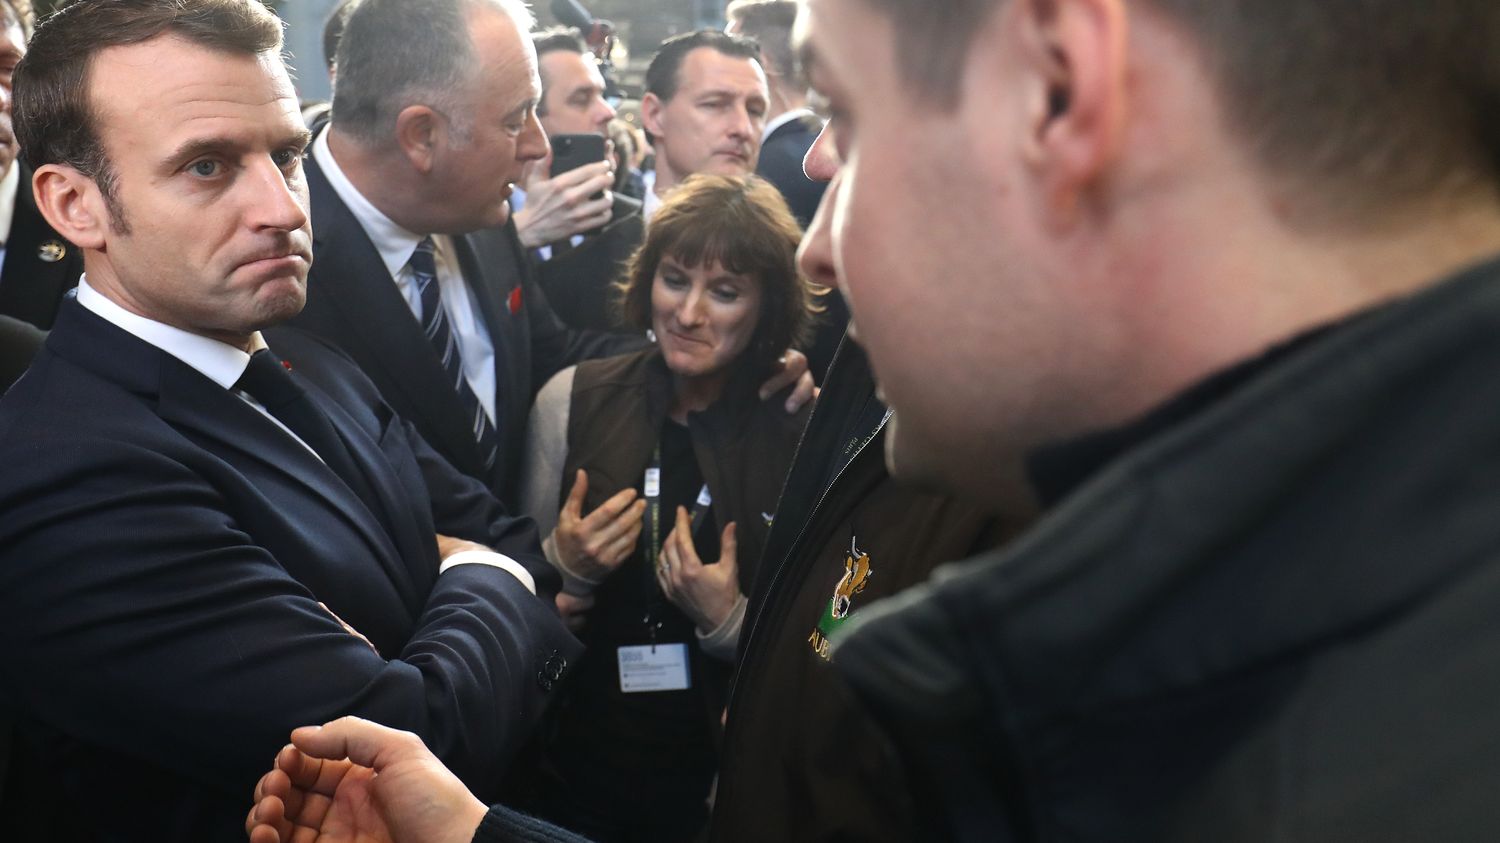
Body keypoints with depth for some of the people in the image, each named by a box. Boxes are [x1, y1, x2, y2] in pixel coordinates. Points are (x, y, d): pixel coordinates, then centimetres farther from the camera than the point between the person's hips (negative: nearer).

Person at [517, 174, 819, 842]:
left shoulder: (798, 434, -12)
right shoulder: (572, 399, -7)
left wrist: (727, 618, -20)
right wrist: (564, 565, -14)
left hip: (722, 785, -1)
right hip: (576, 769, 1)